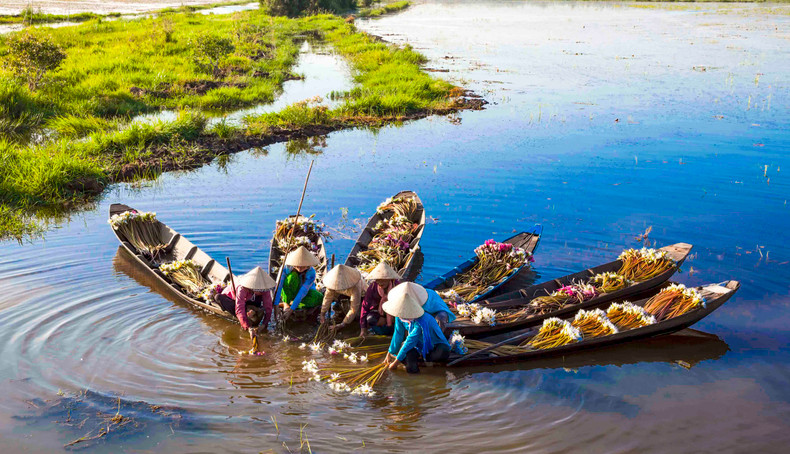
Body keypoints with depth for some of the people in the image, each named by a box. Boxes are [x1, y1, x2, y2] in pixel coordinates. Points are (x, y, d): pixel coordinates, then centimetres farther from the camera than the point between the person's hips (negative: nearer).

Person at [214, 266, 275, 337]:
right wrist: (249, 328, -61)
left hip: (246, 301, 3)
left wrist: (264, 325, -44)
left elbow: (268, 308, -29)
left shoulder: (263, 288, -29)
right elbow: (239, 310, -49)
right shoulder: (242, 288, -41)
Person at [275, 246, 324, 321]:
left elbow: (302, 292, -33)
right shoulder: (287, 267, -26)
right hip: (288, 292, -1)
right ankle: (286, 303, -21)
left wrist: (291, 309, -40)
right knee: (292, 276, -33)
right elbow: (278, 286, -32)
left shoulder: (311, 273, -27)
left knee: (319, 299, -33)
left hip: (305, 294, 1)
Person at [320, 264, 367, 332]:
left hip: (361, 295, -5)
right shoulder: (334, 280, -31)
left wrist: (343, 324, -41)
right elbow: (328, 297, -18)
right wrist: (322, 314, -18)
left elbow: (354, 308, -39)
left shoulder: (355, 287, -44)